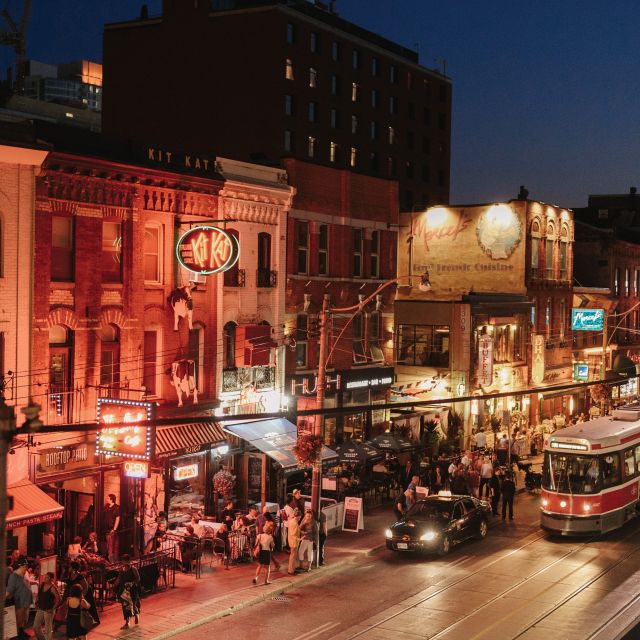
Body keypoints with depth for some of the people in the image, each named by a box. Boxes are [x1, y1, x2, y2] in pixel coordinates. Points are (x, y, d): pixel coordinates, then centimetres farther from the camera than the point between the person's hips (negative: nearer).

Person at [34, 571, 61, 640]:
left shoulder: (53, 588, -18)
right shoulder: (41, 585, 1)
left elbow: (58, 599, -16)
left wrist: (53, 609, -16)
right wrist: (36, 603, 9)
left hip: (48, 610, -7)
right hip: (40, 609, 7)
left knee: (48, 629, 3)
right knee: (35, 627, 12)